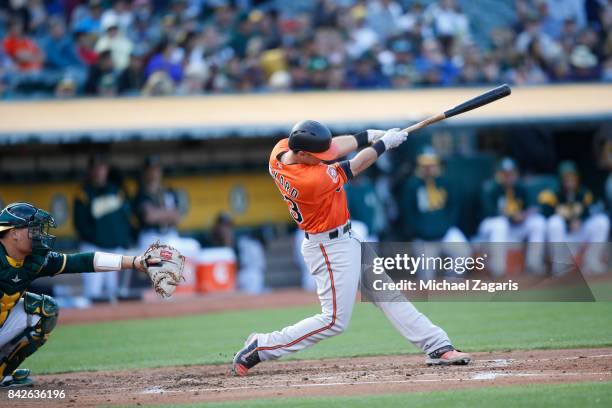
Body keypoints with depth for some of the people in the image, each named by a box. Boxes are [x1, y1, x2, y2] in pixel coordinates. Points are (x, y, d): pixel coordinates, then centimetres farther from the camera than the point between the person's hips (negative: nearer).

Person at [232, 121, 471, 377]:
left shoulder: (280, 150, -10)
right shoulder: (312, 180, -33)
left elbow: (332, 147, 3)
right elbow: (355, 166, -18)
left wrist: (369, 136, -5)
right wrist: (384, 143, -6)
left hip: (345, 240, 10)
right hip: (331, 248, -10)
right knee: (334, 321, -4)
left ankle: (437, 347, 15)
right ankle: (261, 348, 3)